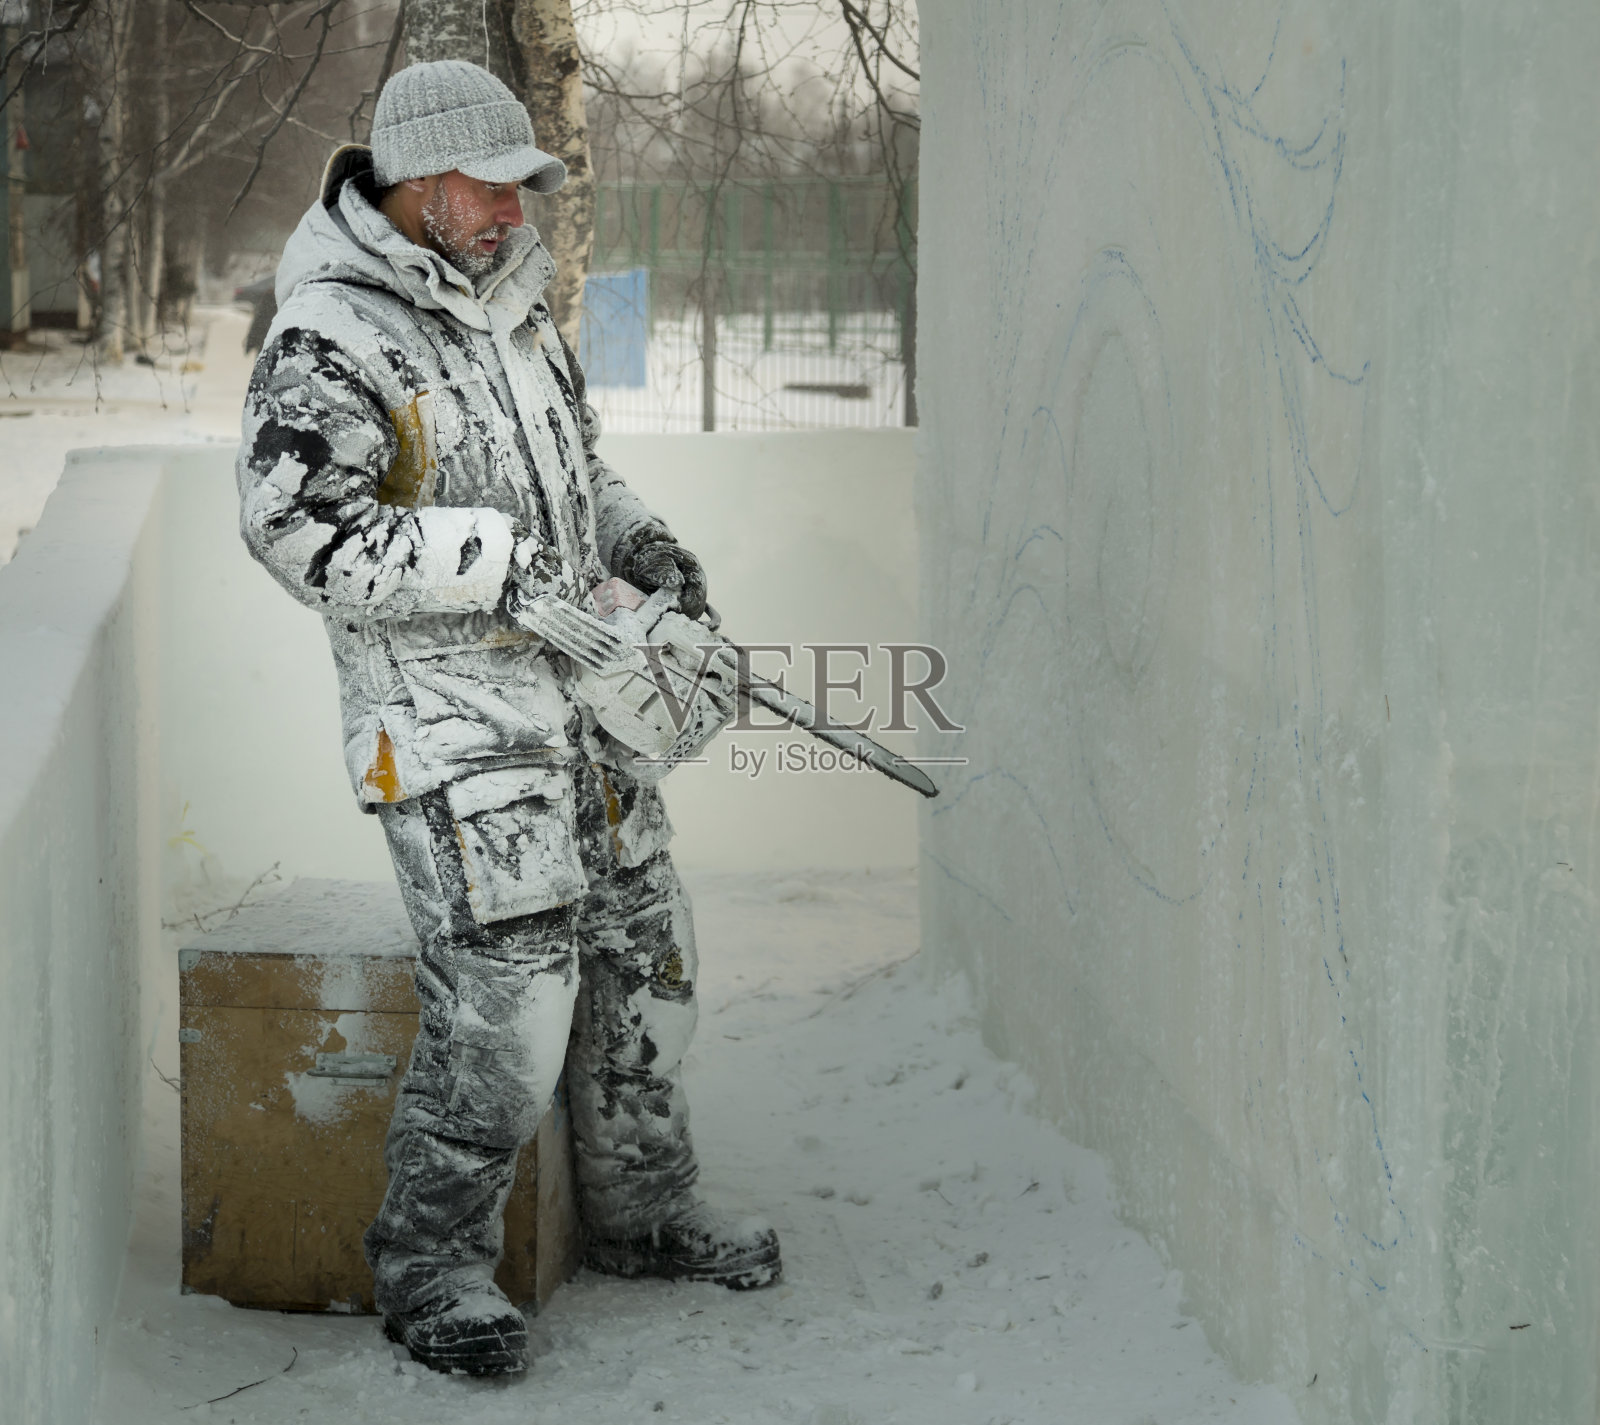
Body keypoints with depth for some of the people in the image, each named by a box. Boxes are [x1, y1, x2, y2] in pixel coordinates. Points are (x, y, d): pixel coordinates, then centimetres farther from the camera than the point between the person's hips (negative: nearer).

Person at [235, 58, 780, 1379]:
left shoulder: (510, 299, 12)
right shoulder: (328, 341, -15)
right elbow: (298, 525, -24)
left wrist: (638, 537, 6)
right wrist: (500, 562, -23)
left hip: (578, 691, 9)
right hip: (449, 707, -9)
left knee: (644, 957, 14)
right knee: (506, 990, -14)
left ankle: (644, 1211, 31)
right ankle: (432, 1268, 1)